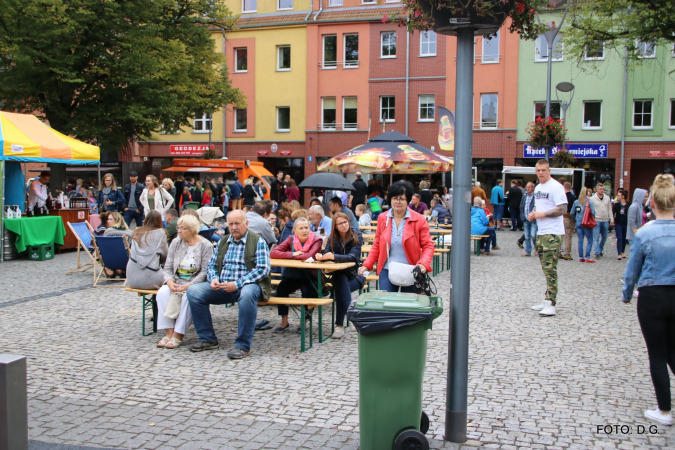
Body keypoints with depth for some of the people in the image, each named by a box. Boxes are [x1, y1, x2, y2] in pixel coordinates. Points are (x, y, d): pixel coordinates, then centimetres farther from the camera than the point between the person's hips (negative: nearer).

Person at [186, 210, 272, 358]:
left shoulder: (258, 241, -1)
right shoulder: (223, 242, 17)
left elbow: (263, 269, -12)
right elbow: (212, 265, 19)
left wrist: (237, 284, -20)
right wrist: (214, 279, -6)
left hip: (248, 284, -5)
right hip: (222, 287, 6)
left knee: (247, 293, -40)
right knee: (193, 291, -14)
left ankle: (243, 346, -29)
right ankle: (208, 339, -3)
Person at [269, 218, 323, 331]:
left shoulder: (316, 241, -8)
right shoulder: (291, 239, 0)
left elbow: (309, 256, -28)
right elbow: (273, 254, -13)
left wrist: (292, 256, -15)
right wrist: (293, 254, -22)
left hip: (310, 276, -2)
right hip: (293, 275, 3)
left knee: (311, 293, -28)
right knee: (281, 288, -22)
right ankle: (284, 322, -5)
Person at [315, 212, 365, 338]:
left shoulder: (356, 237, -9)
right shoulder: (332, 238, 1)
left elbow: (353, 257, -22)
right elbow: (326, 254, -9)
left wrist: (335, 257, -38)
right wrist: (320, 256, -33)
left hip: (354, 275, -2)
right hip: (338, 274, 2)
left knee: (341, 287, -31)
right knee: (340, 280, -34)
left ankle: (339, 325, -26)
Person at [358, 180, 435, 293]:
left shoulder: (418, 220, -3)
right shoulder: (382, 218, 5)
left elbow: (428, 246, -2)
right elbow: (377, 246, 11)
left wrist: (423, 264, -19)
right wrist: (366, 265, 1)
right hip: (387, 271, 2)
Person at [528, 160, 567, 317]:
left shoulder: (556, 187, -11)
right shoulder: (538, 188, 16)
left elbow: (563, 209, -18)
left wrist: (542, 214, -18)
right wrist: (533, 214, 6)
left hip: (553, 233, -9)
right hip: (541, 233, 9)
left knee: (550, 268, -12)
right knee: (545, 268, 14)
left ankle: (550, 304, -11)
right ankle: (547, 301, 21)